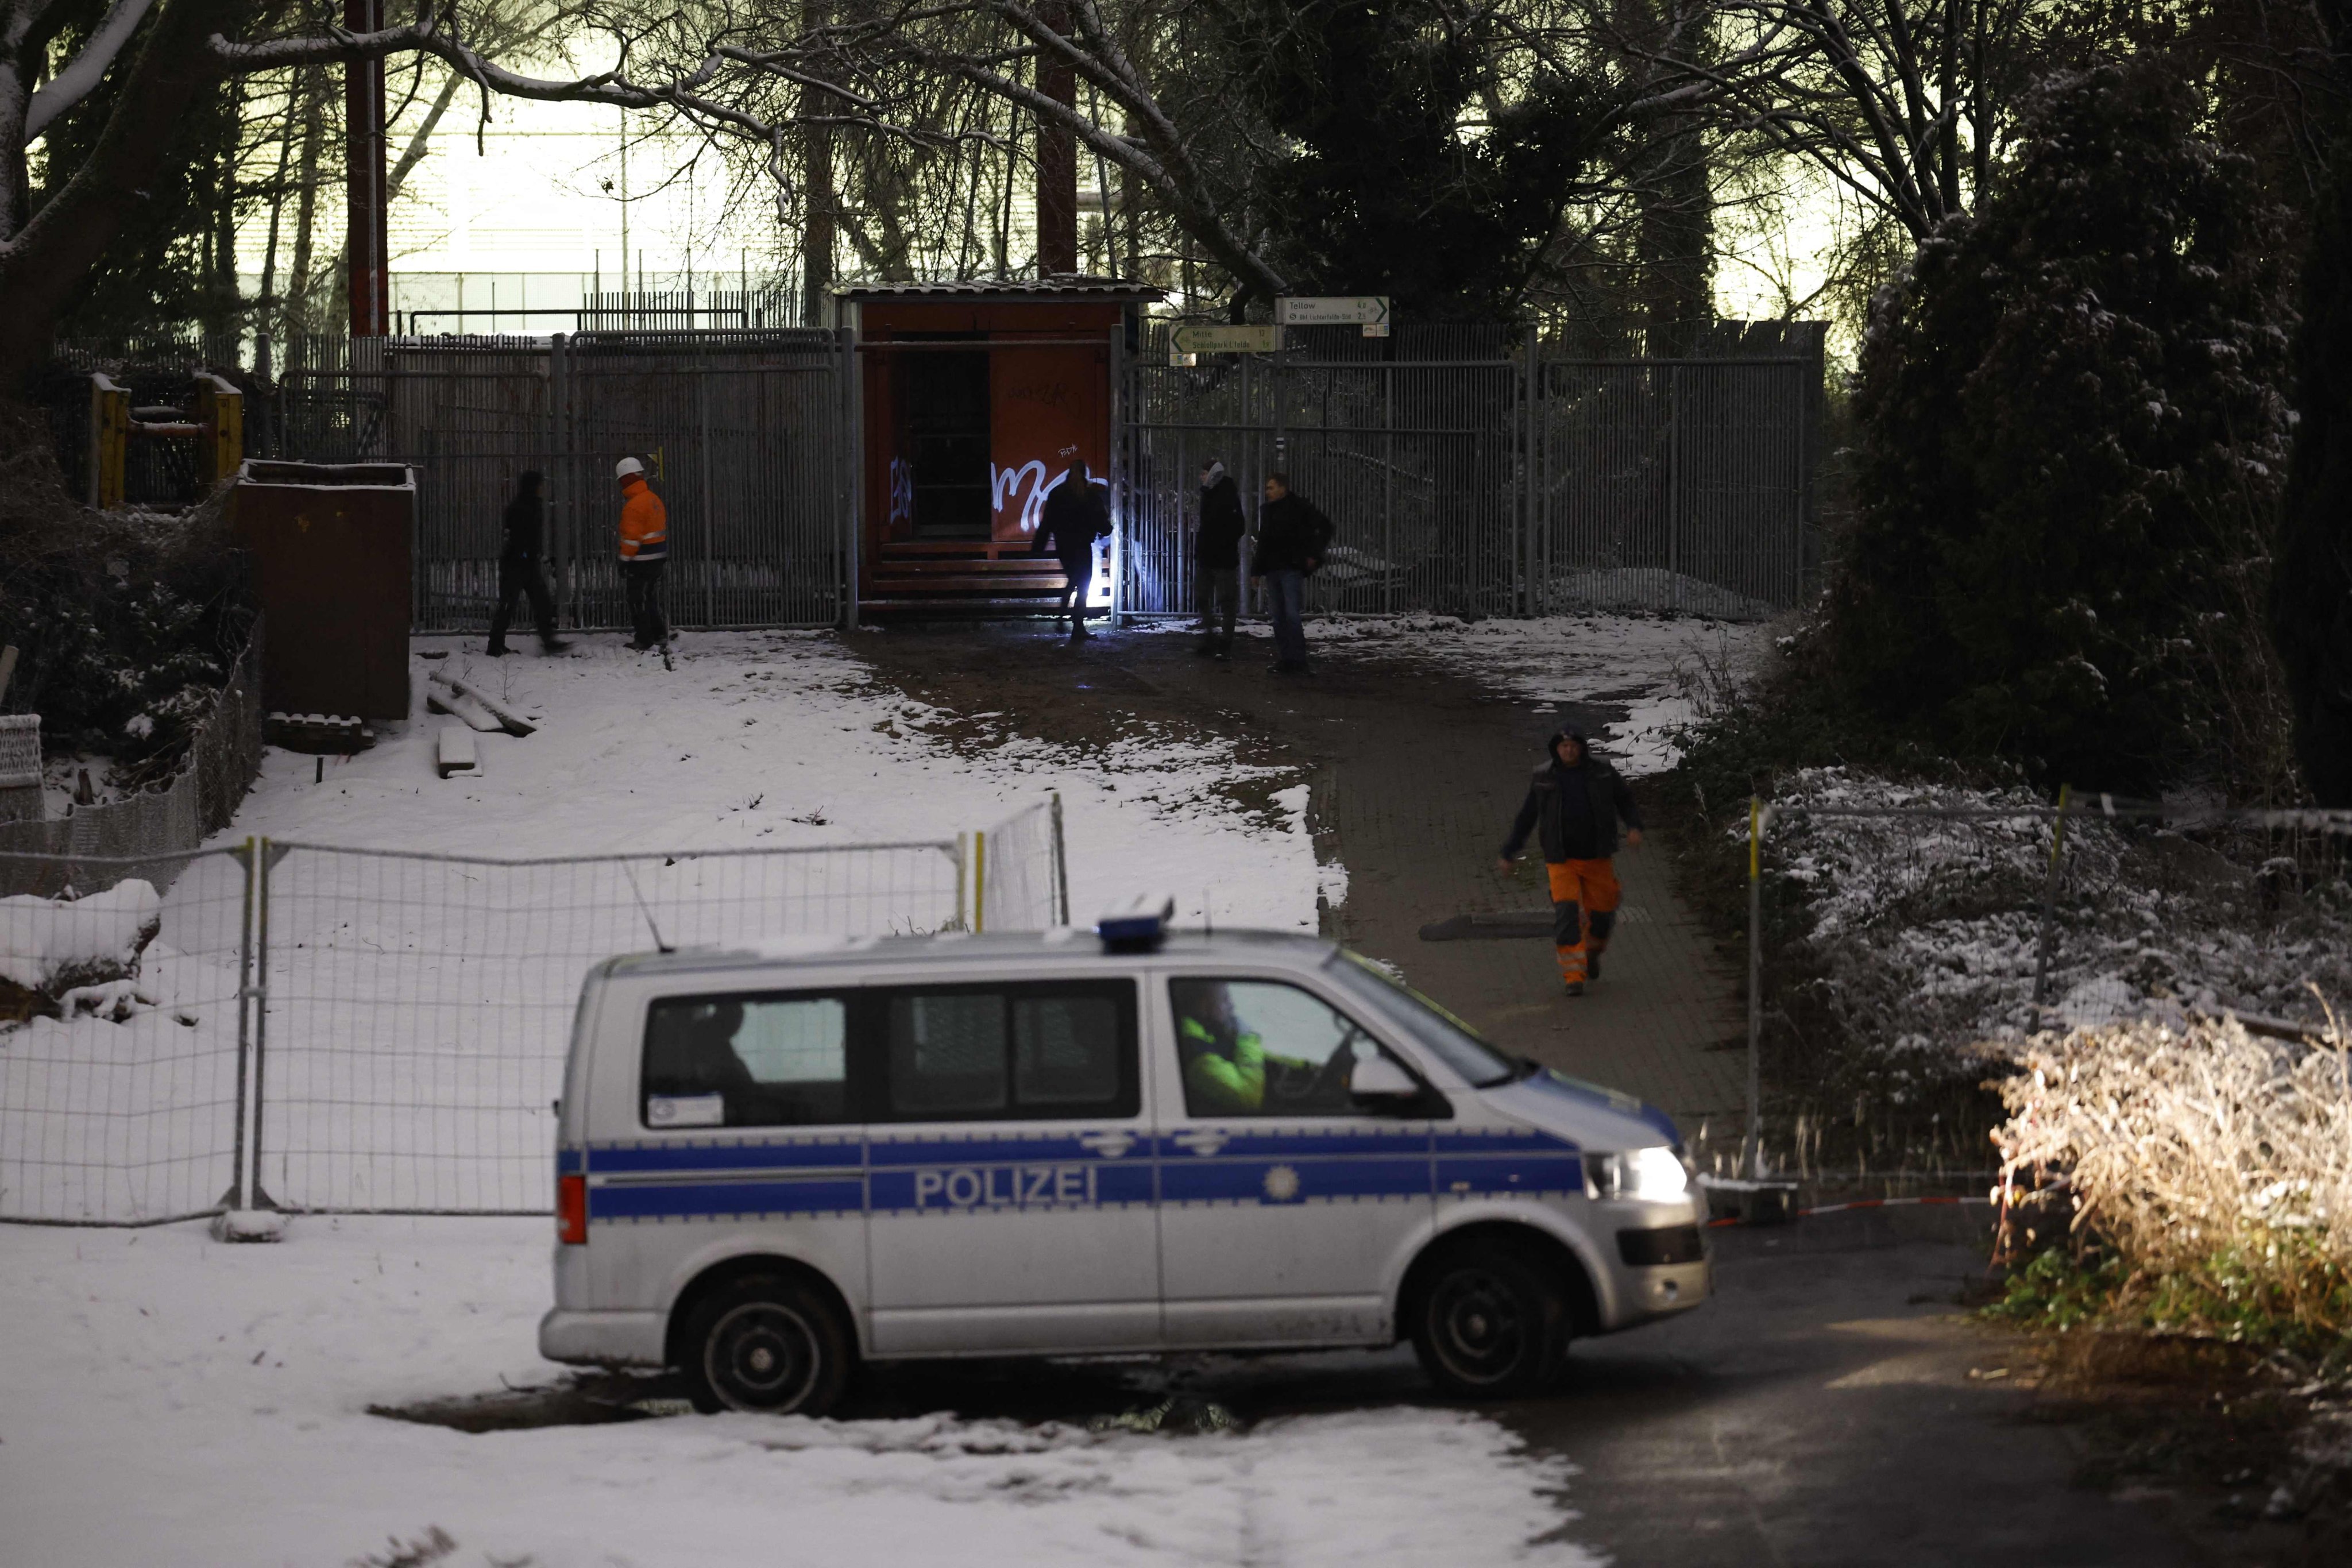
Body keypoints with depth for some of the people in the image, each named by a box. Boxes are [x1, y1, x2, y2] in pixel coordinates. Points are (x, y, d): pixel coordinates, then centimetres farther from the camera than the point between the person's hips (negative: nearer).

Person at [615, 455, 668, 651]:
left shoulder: (633, 505, -19)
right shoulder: (654, 499, 9)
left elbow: (631, 537, -22)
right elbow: (663, 528, 16)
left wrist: (625, 561, -16)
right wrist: (666, 556, 23)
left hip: (641, 560, -9)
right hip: (658, 558, 9)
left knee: (638, 600, -1)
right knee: (652, 597, 18)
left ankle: (644, 639, 2)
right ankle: (659, 634, 23)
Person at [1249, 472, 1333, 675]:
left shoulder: (1299, 506, -5)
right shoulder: (1267, 511, 14)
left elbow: (1324, 527, -3)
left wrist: (1314, 554, -7)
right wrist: (1256, 570, 15)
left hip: (1292, 569, -7)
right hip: (1273, 571, 7)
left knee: (1293, 615, -13)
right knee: (1279, 618, 8)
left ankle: (1298, 661, -12)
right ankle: (1284, 660, 13)